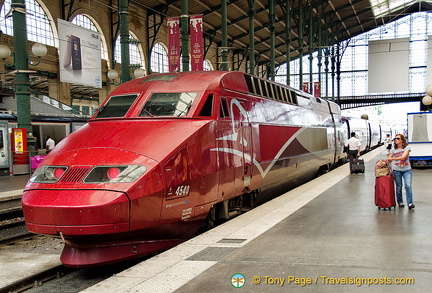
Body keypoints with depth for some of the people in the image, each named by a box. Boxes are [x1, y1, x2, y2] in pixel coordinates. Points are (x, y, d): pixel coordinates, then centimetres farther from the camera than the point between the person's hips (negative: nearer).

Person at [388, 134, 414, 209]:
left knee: (408, 186, -14)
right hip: (397, 170, 2)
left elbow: (403, 157, -15)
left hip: (407, 170, -2)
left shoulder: (407, 148, -1)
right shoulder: (393, 150, 7)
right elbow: (389, 159, 9)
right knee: (399, 187, 5)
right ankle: (400, 202, 17)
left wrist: (392, 158, -22)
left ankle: (410, 203, -14)